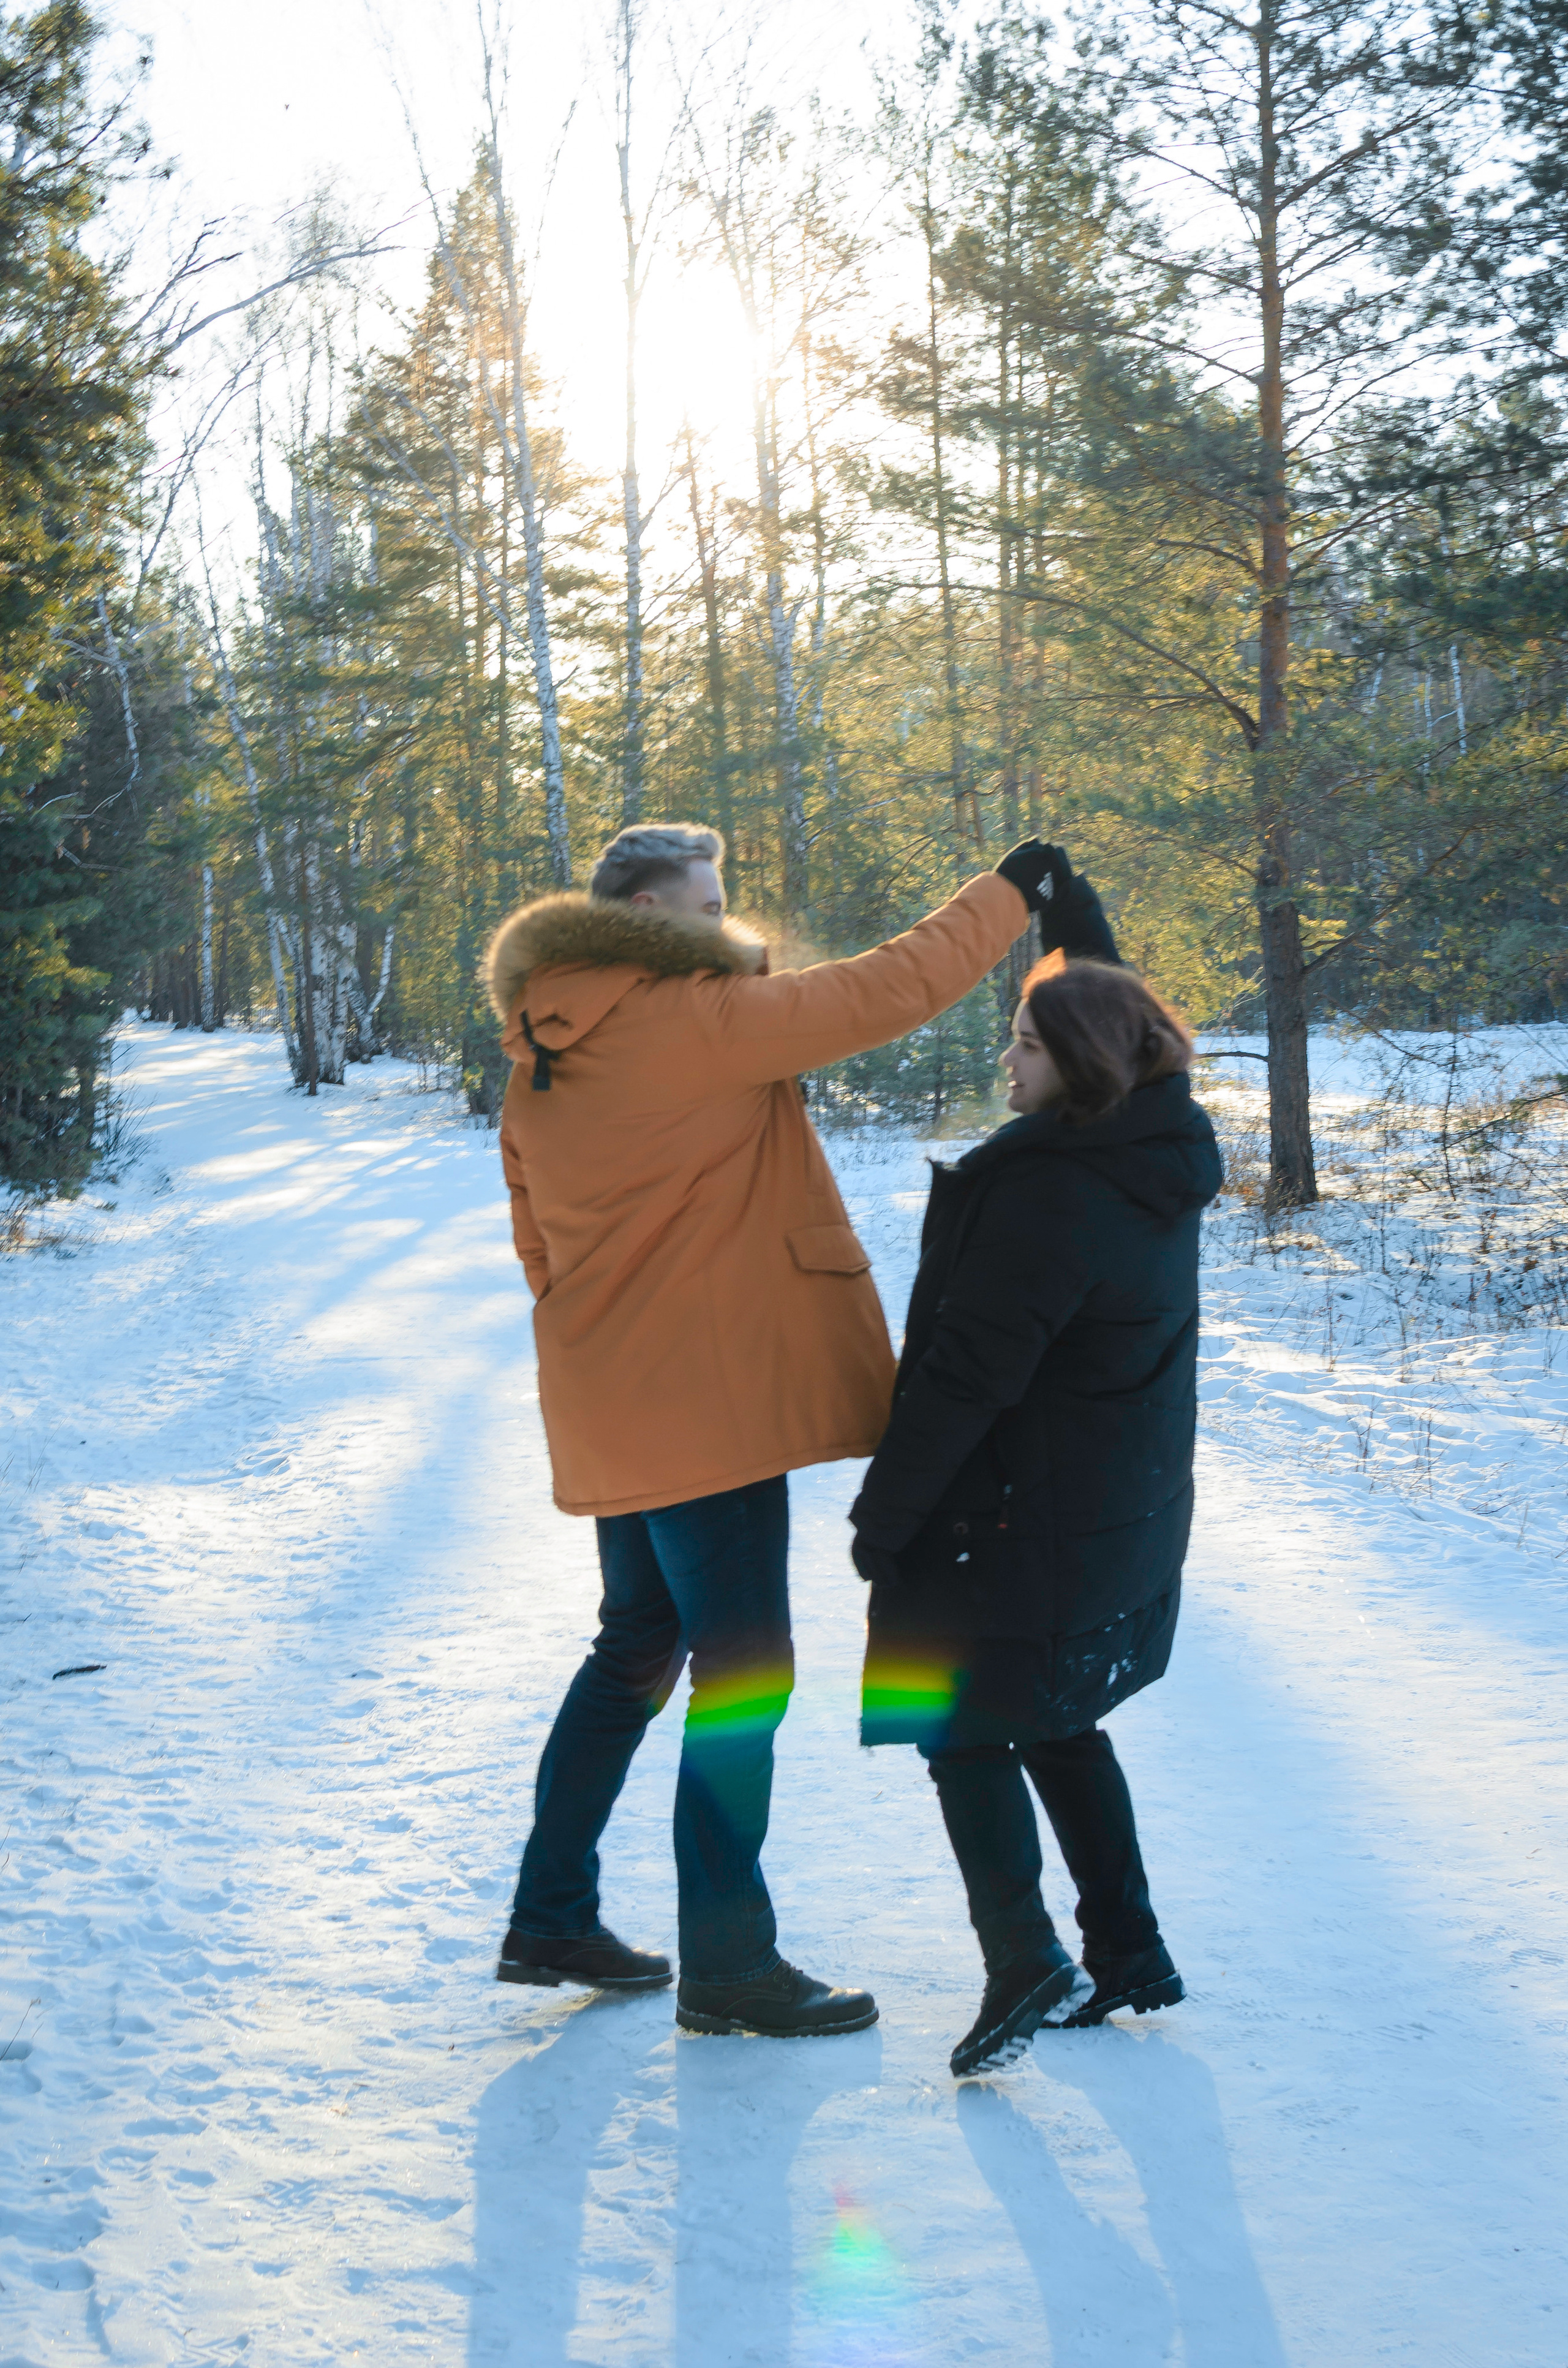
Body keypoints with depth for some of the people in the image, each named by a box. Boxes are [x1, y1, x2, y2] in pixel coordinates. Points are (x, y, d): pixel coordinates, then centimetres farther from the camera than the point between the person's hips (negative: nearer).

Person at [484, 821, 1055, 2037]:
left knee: (636, 1652, 21)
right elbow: (883, 993, -15)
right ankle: (728, 1965, 9)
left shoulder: (546, 1057, 10)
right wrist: (1009, 892, -2)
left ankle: (551, 1919, 29)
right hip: (707, 1404, -9)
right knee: (743, 1674, 0)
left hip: (620, 1414, 9)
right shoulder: (693, 1022, -17)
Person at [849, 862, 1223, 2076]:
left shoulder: (1048, 1192, -24)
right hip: (1129, 1512, 10)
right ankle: (1127, 1951, 26)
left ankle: (1024, 1955, -12)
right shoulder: (1160, 1168, 1)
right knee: (1057, 1725, 22)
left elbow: (967, 1376, -22)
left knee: (963, 1728, 1)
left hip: (1022, 1525, -10)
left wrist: (885, 1511, -16)